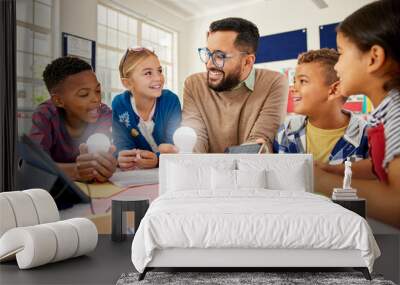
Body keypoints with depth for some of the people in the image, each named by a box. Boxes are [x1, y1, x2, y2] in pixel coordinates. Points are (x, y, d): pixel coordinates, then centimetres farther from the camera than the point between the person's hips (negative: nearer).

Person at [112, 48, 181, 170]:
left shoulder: (171, 100, -13)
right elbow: (123, 145, -12)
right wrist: (122, 159, -37)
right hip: (134, 174, 1)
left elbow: (174, 145, -18)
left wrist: (157, 159, -41)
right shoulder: (119, 104, -9)